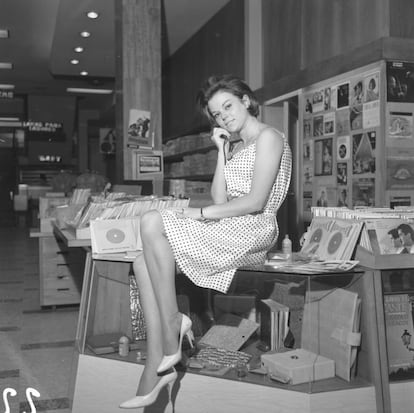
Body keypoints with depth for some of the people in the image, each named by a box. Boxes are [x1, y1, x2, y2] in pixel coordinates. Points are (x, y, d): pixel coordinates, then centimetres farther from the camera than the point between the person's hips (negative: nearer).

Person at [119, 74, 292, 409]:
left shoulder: (269, 138, -2)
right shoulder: (237, 147, 24)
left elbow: (255, 202, -15)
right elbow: (221, 199, 12)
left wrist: (197, 213, -12)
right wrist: (222, 151, 9)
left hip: (253, 230, -9)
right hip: (227, 232, 9)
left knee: (152, 222, -24)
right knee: (144, 264, -11)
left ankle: (173, 321, -15)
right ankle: (157, 367, -14)